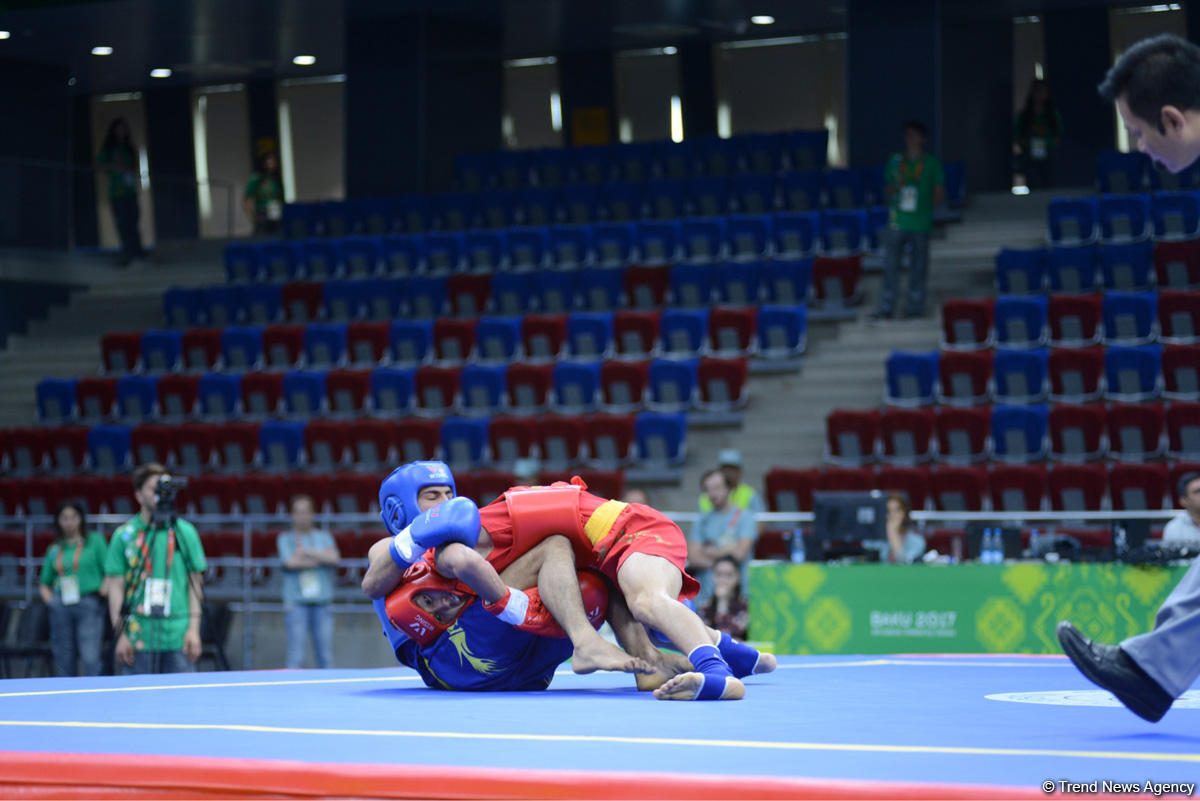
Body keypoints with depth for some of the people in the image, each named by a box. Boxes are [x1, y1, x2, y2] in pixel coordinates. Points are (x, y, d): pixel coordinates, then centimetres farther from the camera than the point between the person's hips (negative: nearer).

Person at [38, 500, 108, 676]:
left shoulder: (95, 541, 7)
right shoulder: (54, 550, 16)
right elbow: (44, 583, 24)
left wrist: (103, 594, -9)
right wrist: (48, 598, 7)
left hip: (88, 604, -4)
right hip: (61, 607, 4)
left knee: (90, 660, -17)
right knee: (63, 663, 3)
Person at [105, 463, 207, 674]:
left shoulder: (185, 532, 6)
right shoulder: (124, 535, 3)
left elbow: (195, 583, 7)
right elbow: (116, 587, 2)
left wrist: (193, 629, -1)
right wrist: (120, 634, -4)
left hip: (178, 637, 1)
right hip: (139, 637, -1)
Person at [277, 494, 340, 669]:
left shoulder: (324, 537, 13)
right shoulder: (285, 539, 7)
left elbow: (334, 558, -5)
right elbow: (291, 563, -10)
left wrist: (306, 551, -7)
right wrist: (320, 559, -2)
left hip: (322, 604, 3)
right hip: (296, 603, -3)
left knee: (326, 655, 0)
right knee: (296, 656, -10)